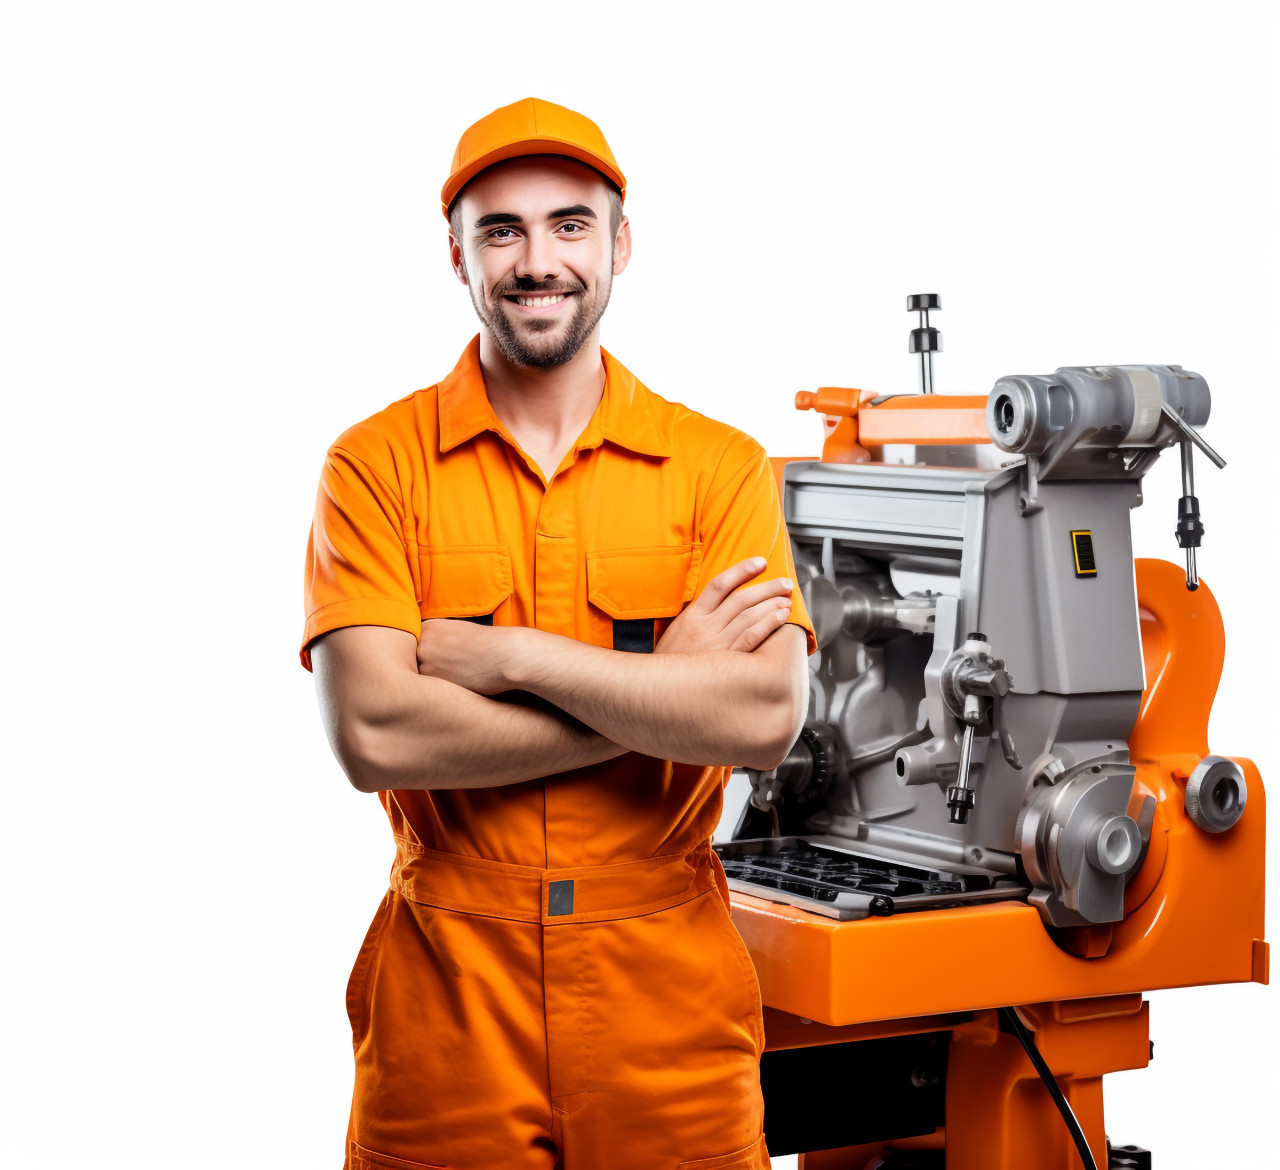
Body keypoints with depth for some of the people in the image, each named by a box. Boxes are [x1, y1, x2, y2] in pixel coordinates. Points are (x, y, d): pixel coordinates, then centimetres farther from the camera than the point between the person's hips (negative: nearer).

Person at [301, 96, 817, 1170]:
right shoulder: (376, 464, -1)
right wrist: (665, 687, -12)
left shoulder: (720, 466, 2)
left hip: (671, 997, 1)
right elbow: (374, 735, -14)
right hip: (447, 993, 0)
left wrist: (513, 655, -14)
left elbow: (767, 717, -12)